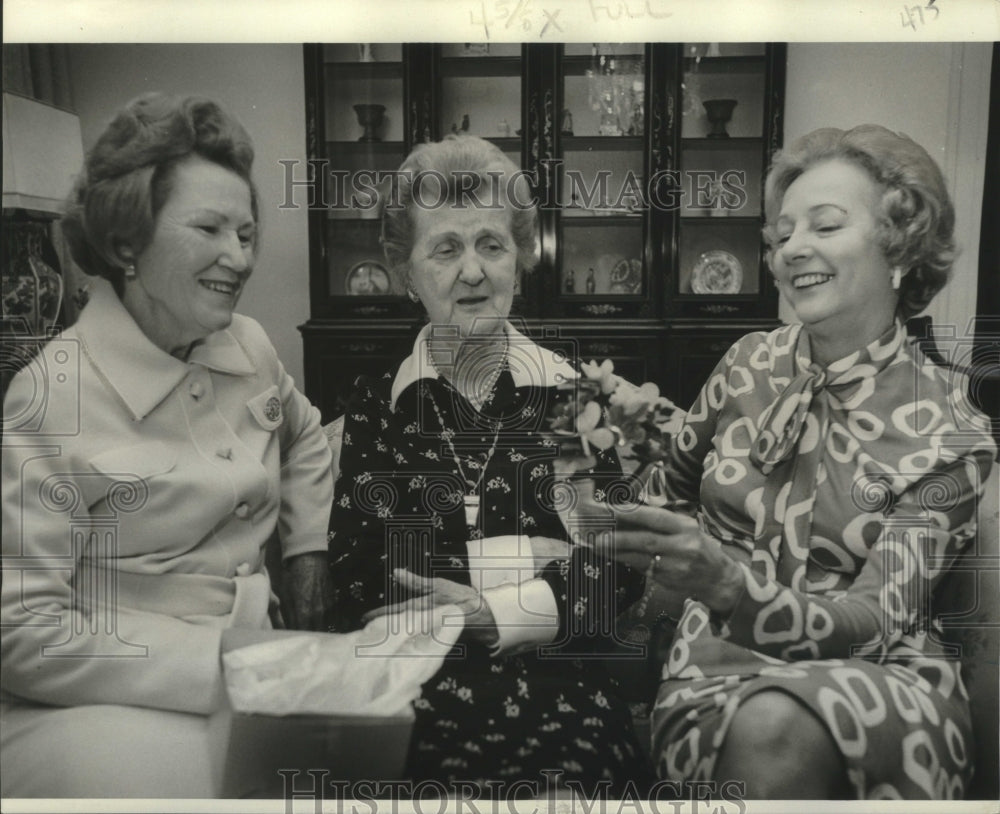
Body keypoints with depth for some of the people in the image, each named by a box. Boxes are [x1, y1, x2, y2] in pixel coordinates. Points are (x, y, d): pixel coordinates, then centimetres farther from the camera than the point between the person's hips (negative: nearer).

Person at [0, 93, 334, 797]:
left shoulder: (249, 347, 3)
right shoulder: (58, 397, -15)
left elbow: (305, 438, 25)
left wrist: (310, 558, 15)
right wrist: (221, 663, -20)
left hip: (246, 678, 6)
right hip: (95, 705, -5)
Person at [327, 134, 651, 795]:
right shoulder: (375, 405, 11)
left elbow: (620, 564, 3)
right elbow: (351, 580, 0)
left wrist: (494, 611, -12)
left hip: (563, 668, 0)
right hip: (419, 675, 1)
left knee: (576, 739, -32)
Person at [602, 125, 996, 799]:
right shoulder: (750, 364, 4)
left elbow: (874, 621, -15)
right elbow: (678, 477, 23)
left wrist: (727, 584, -32)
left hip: (878, 677, -1)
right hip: (720, 664, 2)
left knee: (776, 728, -35)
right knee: (756, 731, -33)